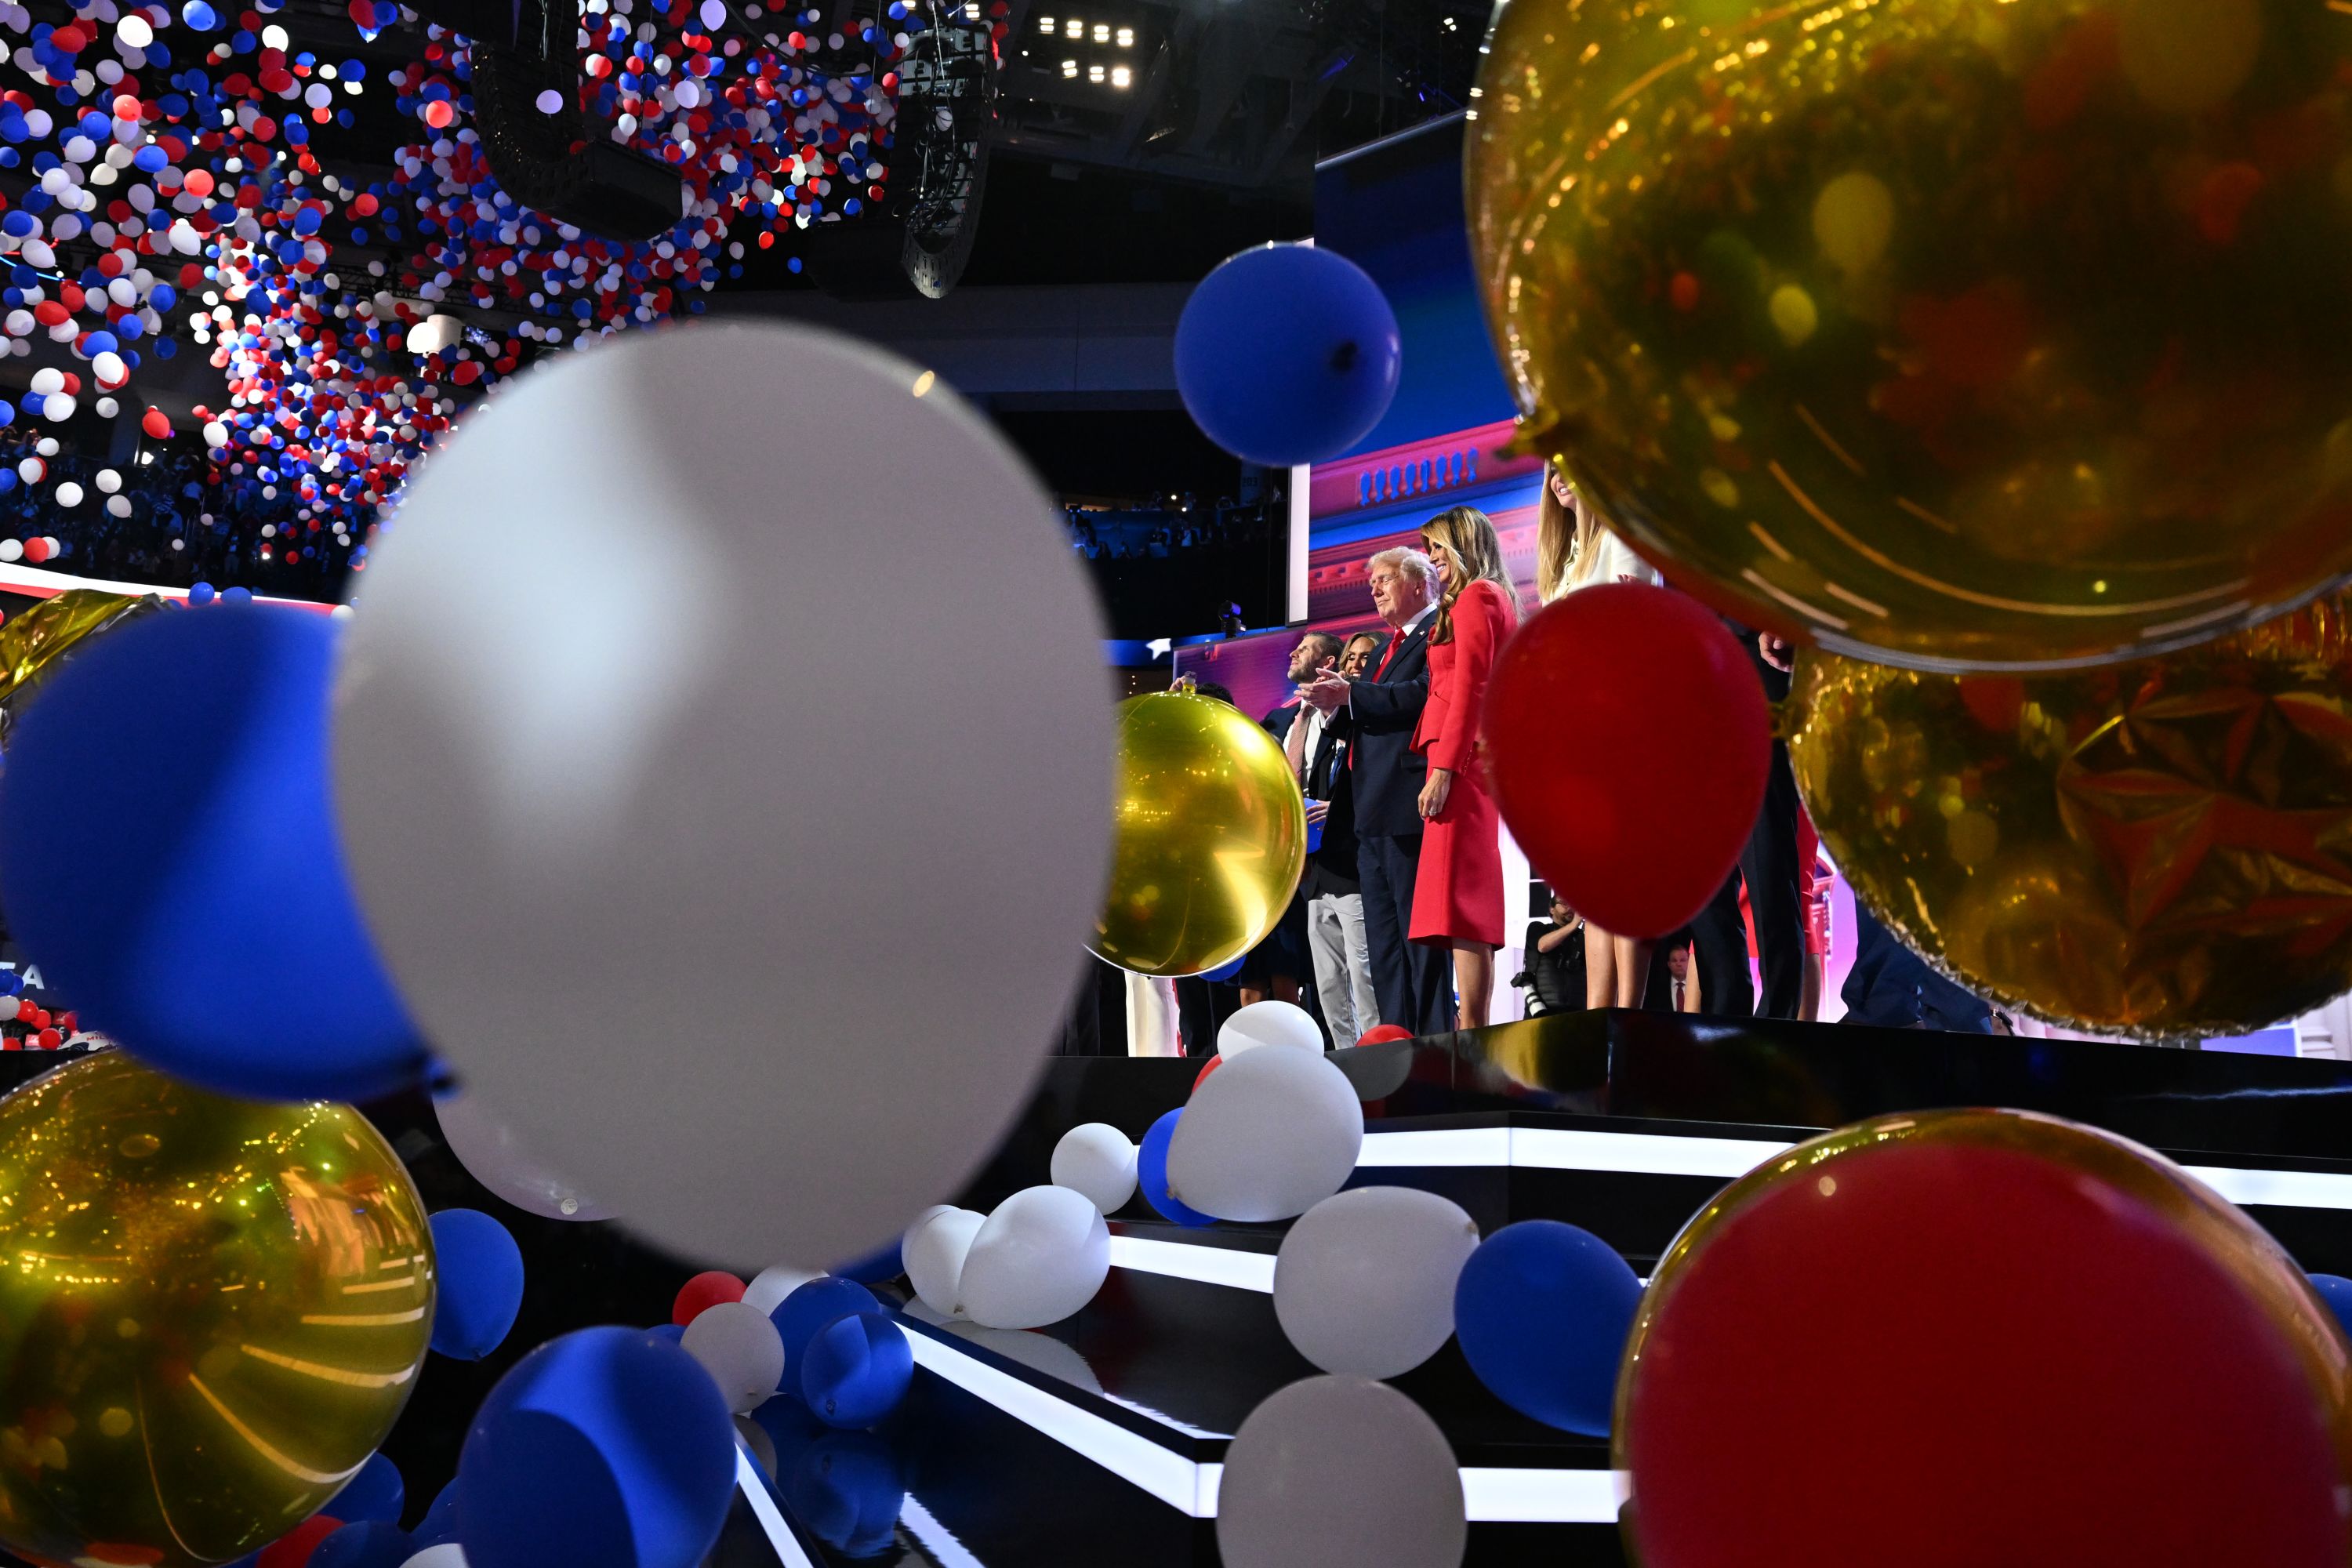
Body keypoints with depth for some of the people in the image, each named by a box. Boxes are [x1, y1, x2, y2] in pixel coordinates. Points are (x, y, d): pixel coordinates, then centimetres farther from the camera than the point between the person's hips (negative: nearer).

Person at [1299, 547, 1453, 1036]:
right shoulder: (1391, 647, 26)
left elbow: (1425, 695, -19)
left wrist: (1350, 694, -15)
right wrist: (1336, 706, 3)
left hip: (1409, 808, -10)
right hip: (1373, 814, 10)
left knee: (1419, 935, -9)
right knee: (1383, 943, 9)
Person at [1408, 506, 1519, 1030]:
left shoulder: (1473, 597, -5)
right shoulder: (1496, 598, 24)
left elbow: (1469, 687, -15)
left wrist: (1443, 767, -20)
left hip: (1460, 753, -10)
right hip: (1480, 756, 10)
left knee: (1456, 890, -15)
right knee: (1473, 892, 7)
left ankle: (1471, 1032, -19)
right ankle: (1474, 1028, 7)